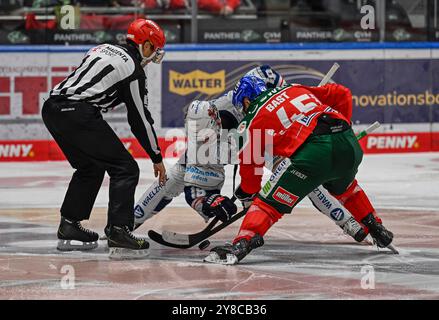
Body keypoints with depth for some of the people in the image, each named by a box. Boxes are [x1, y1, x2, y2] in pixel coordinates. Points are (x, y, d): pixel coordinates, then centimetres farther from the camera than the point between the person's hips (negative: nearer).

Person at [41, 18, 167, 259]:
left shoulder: (102, 49, 23)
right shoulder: (133, 68, 1)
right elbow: (140, 118, 3)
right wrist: (157, 158, 10)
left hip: (52, 109, 9)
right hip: (78, 114, -9)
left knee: (90, 167, 26)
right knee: (125, 168, -1)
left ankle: (69, 227, 28)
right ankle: (119, 232, -12)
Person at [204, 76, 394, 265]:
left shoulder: (252, 119, 16)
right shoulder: (296, 89, 30)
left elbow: (250, 163, 18)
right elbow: (341, 94, 31)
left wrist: (248, 192, 34)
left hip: (314, 152, -6)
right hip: (349, 142, 6)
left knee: (269, 201, 0)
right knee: (345, 187, 38)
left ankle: (241, 244, -19)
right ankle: (377, 230, 43)